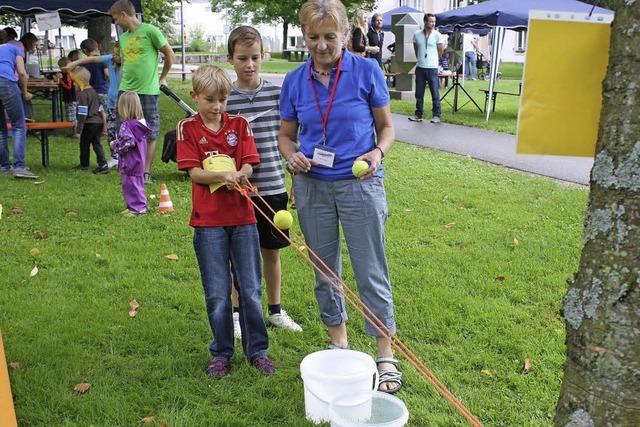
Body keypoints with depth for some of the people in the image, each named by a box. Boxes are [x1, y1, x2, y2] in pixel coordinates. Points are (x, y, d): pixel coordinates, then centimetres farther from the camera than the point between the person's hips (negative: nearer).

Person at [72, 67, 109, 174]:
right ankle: (103, 164, -1)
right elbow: (101, 109, 17)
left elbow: (82, 113, -16)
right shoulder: (93, 91, 13)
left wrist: (78, 128, -11)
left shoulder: (82, 94, -13)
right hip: (98, 122, 7)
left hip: (89, 123, -7)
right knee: (96, 143, 9)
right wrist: (104, 124, 21)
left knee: (84, 143, 8)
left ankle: (84, 165, 18)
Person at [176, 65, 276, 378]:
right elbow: (194, 173, -8)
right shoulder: (187, 128, 0)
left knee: (251, 289, 7)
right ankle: (221, 353, 24)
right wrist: (222, 176, -25)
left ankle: (257, 350, 21)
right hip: (208, 221, -1)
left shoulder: (239, 124, 6)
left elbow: (248, 165, -2)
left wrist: (239, 176, -24)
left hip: (242, 217, 2)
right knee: (217, 294, 7)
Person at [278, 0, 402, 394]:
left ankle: (386, 357, 13)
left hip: (359, 185, -3)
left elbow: (387, 127, 2)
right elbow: (286, 135, 11)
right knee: (325, 271, 13)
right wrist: (292, 155, -12)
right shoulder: (295, 81, 2)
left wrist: (378, 153, -18)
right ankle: (339, 344, 32)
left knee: (372, 273, 0)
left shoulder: (367, 71, -6)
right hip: (312, 187, 4)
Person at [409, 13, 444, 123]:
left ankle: (436, 115, 4)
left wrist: (432, 59, 12)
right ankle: (418, 114, 17)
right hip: (420, 68, 3)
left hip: (432, 68, -3)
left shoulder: (437, 35, -4)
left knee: (435, 93, -2)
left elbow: (441, 52, 4)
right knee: (419, 93, 8)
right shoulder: (417, 34, 4)